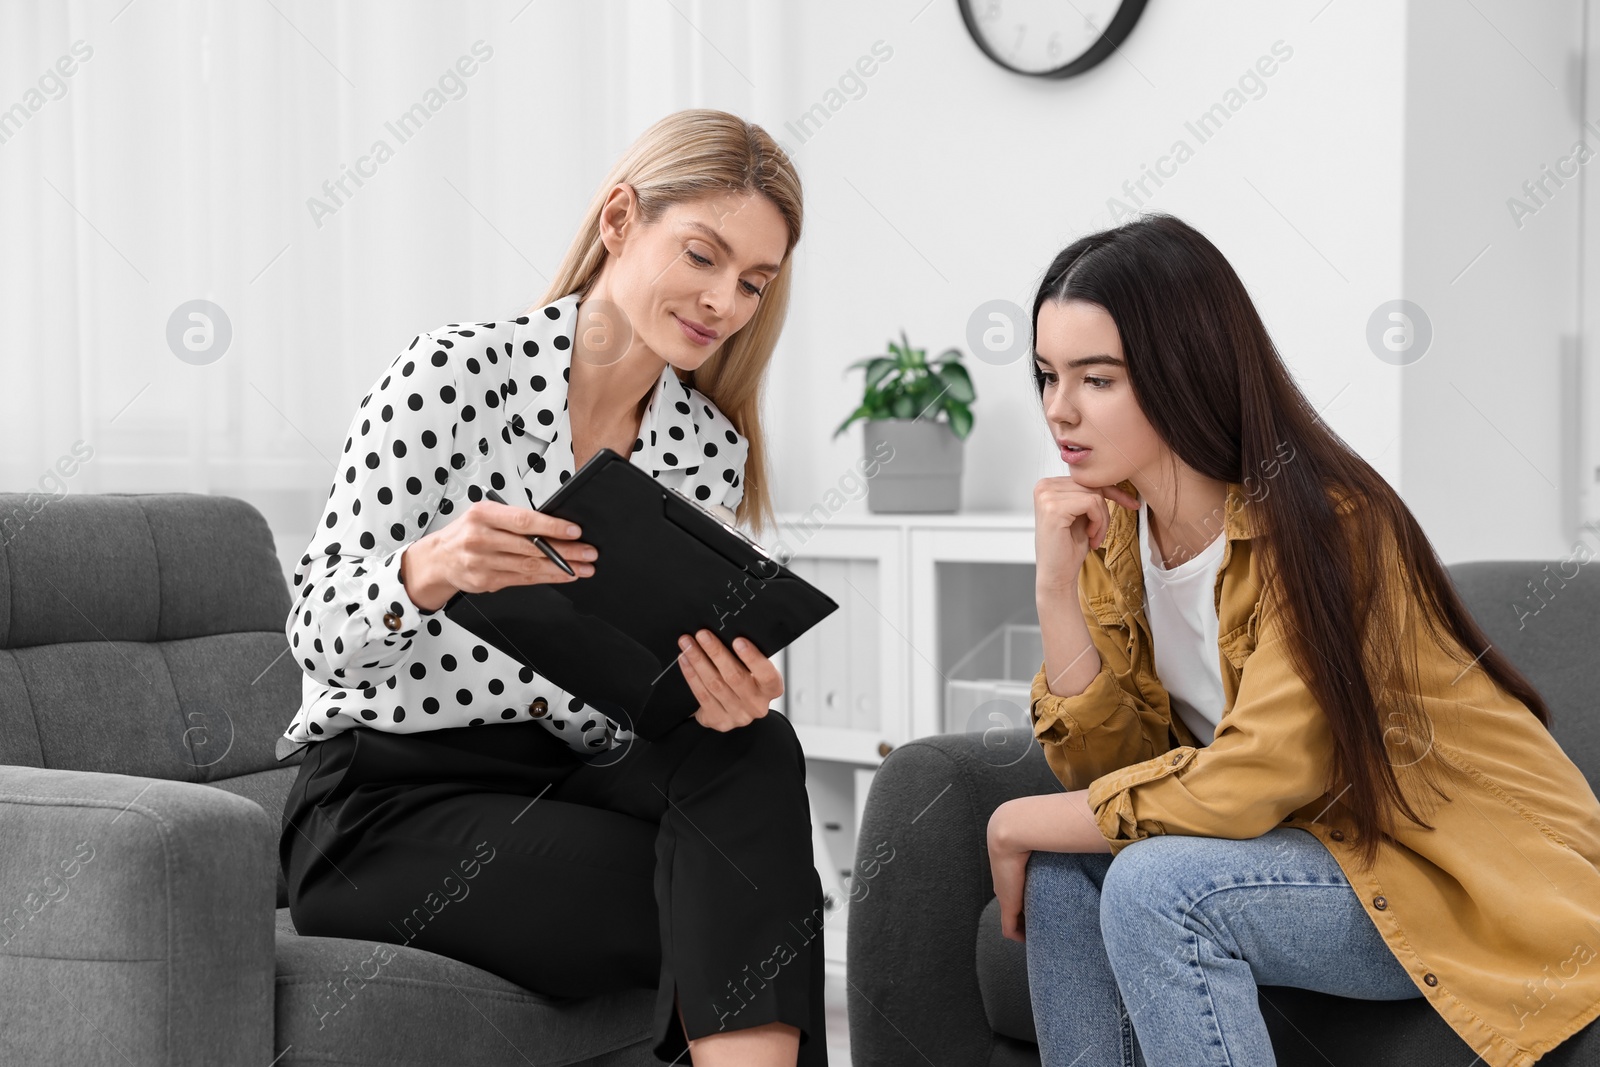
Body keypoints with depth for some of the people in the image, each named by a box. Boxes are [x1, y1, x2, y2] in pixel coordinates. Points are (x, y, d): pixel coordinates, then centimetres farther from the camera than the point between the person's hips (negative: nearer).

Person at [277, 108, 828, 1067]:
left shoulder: (713, 451, 5)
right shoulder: (457, 373, -11)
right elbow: (316, 635, -12)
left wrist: (722, 693, -21)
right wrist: (427, 573, -34)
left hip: (568, 787, 5)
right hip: (387, 799, -5)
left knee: (755, 755, -27)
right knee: (747, 917, -25)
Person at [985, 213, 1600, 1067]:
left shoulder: (1323, 524, -23)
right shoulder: (1113, 526, 0)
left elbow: (1244, 785, -24)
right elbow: (1109, 770, -4)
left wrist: (1020, 824, -13)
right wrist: (1056, 588, -16)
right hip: (1322, 845, 8)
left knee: (1156, 887, -26)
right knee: (1064, 868, -9)